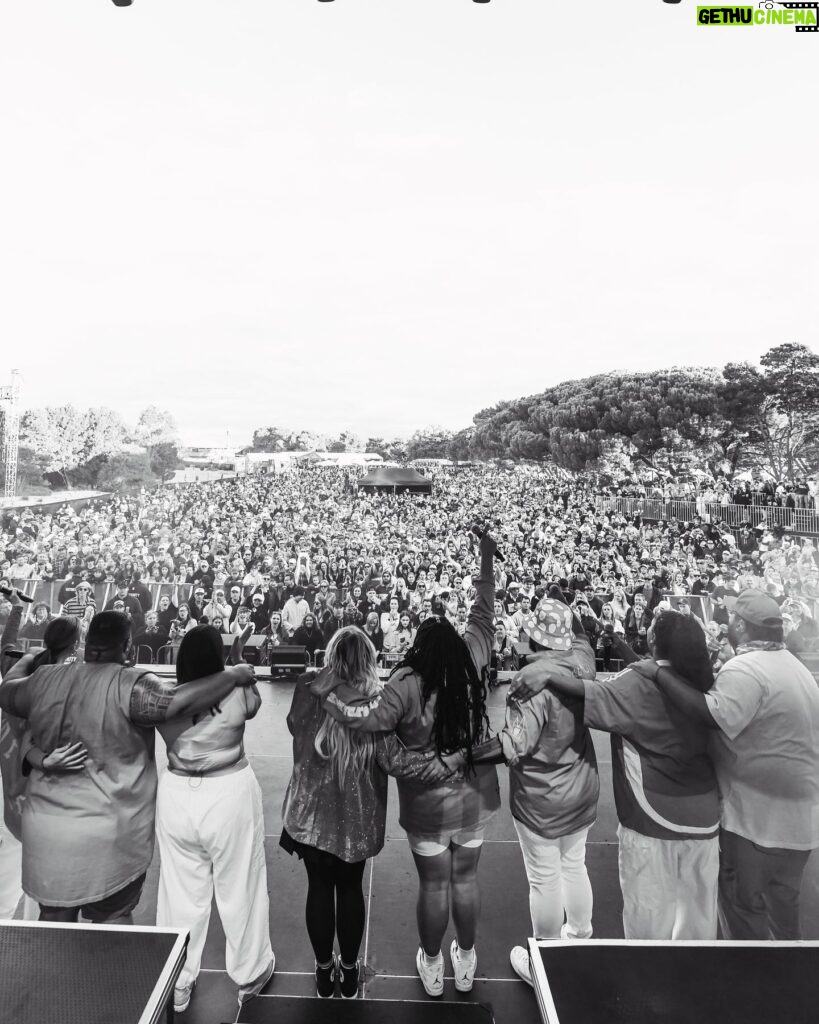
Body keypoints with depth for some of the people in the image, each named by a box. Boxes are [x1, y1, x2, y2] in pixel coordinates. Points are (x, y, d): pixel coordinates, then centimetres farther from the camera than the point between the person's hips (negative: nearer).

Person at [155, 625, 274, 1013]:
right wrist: (238, 659, 11)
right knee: (240, 888, 17)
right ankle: (249, 974, 37)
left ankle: (177, 984, 38)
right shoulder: (237, 695, -19)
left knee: (181, 891, 20)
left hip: (176, 797, 3)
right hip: (229, 796, -2)